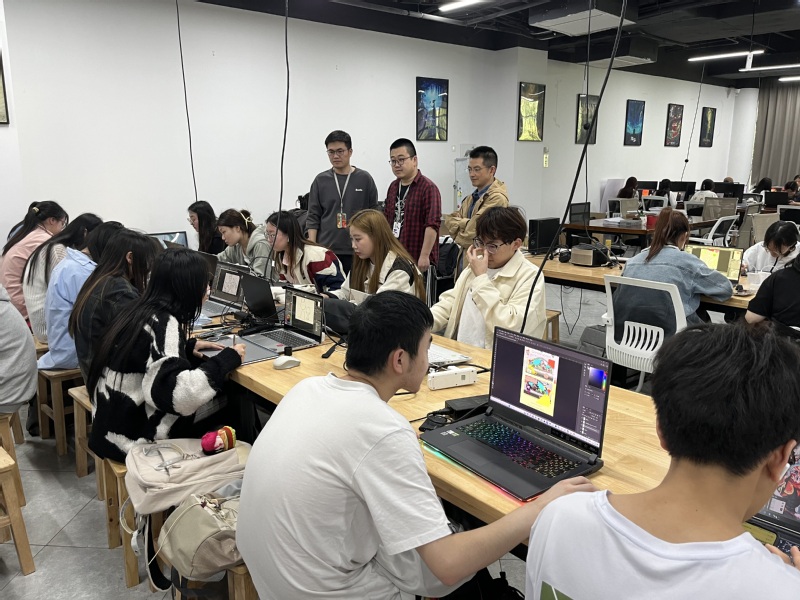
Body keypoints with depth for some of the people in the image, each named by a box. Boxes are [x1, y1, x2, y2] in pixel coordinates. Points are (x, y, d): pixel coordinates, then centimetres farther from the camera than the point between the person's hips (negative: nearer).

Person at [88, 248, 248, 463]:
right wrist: (227, 359, -21)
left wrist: (188, 346, 10)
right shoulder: (163, 323, -21)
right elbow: (177, 394, -32)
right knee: (233, 404, -1)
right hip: (134, 435, -9)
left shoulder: (141, 310, 4)